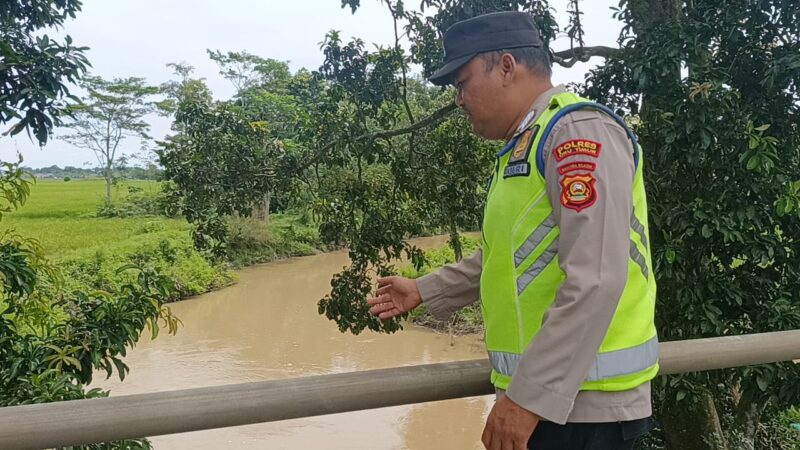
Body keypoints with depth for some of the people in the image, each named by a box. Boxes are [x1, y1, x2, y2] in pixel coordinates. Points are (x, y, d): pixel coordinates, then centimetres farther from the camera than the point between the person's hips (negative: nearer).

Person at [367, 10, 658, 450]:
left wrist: (528, 397, -23)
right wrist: (424, 290, 26)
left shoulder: (577, 131, -16)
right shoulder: (523, 147, 16)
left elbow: (596, 281, -24)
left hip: (580, 402, -9)